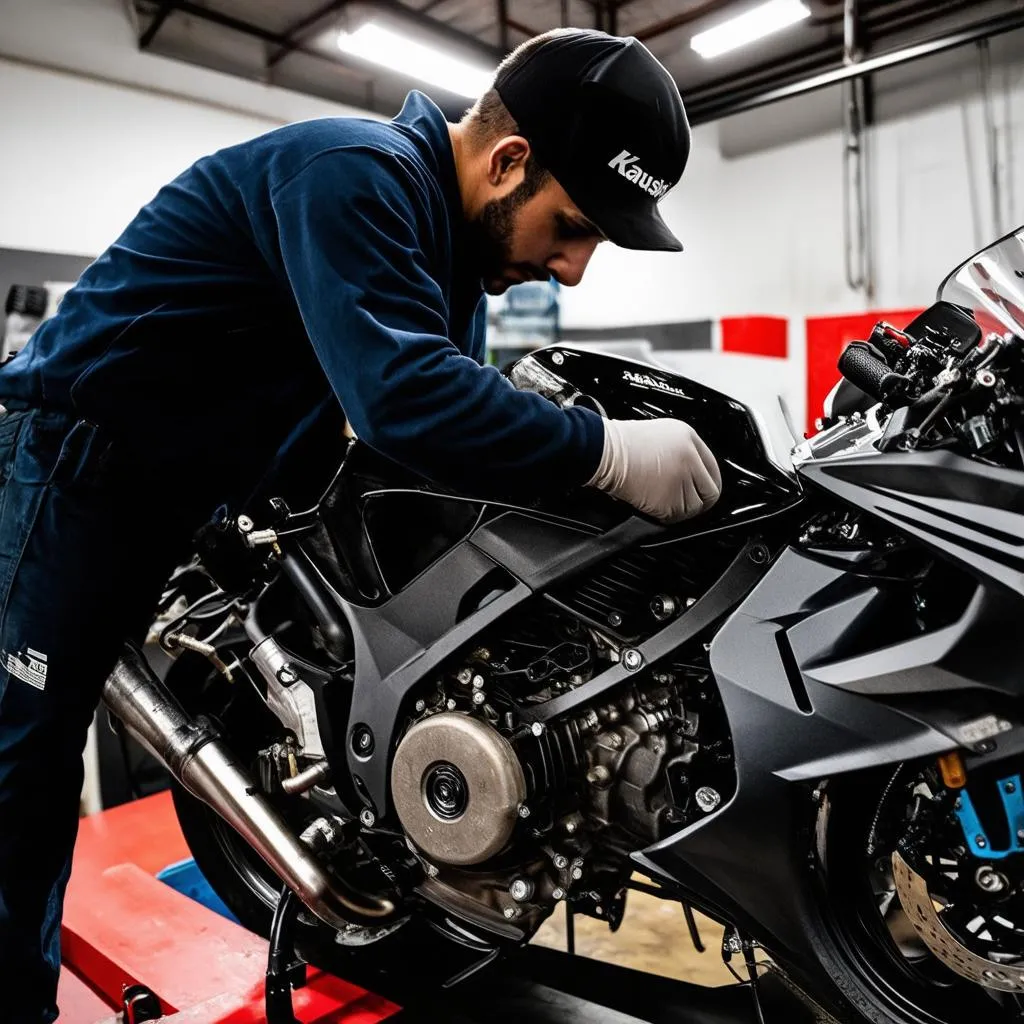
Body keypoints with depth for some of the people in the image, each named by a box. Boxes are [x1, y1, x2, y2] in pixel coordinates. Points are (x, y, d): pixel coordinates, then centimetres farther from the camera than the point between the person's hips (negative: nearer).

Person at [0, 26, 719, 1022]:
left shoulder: (454, 232, 2)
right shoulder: (354, 175, -27)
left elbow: (455, 397, 5)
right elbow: (405, 400, -40)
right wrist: (608, 452, -34)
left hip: (218, 481, 8)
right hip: (85, 455, -8)